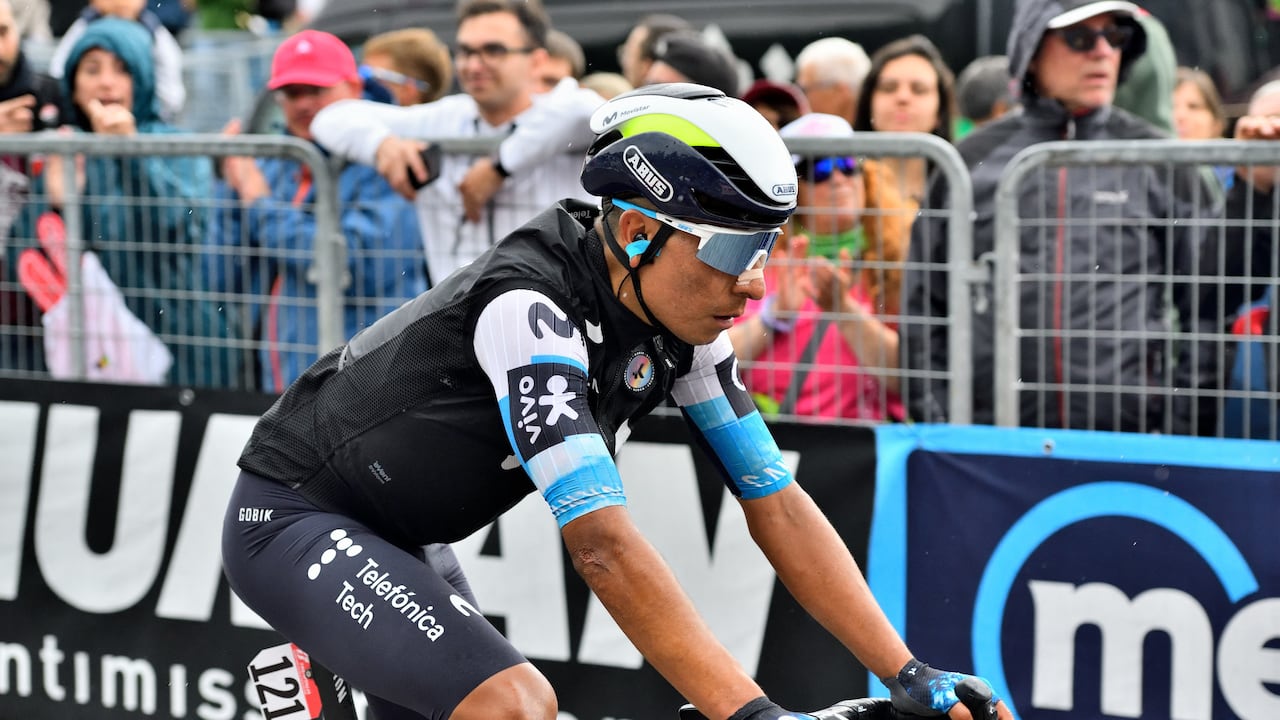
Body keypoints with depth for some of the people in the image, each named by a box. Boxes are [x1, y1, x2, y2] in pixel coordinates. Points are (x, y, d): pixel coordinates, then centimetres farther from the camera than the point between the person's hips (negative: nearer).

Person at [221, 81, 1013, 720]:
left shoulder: (679, 324, -7)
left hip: (401, 539, 9)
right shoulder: (530, 311, -31)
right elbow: (603, 545, -39)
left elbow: (778, 505, -6)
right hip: (293, 522, -9)